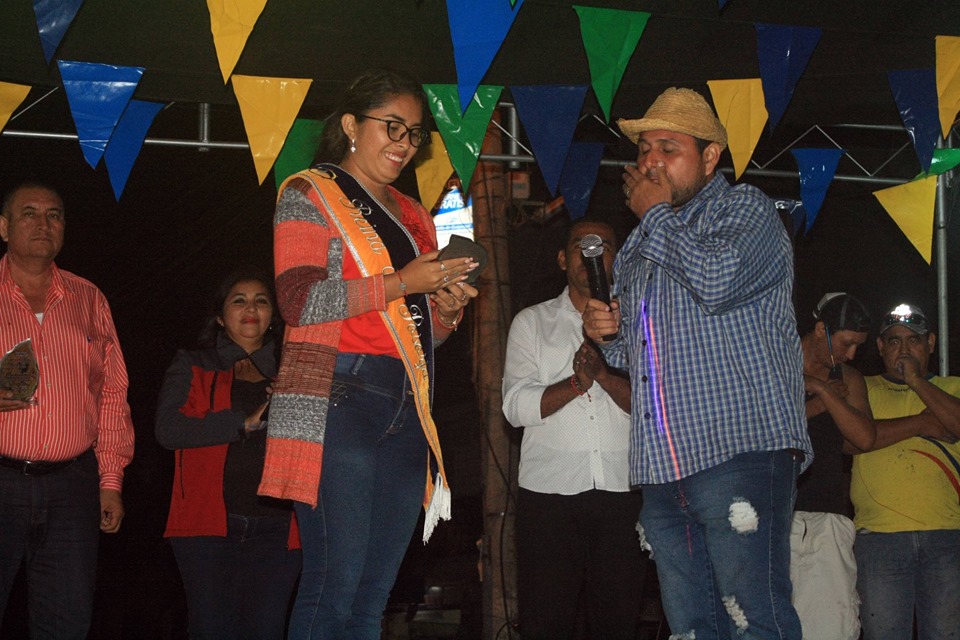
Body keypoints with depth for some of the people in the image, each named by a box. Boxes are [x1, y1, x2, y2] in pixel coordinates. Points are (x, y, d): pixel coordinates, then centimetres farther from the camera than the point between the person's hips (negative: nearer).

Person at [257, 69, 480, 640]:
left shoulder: (413, 217, 24)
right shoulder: (309, 195, 4)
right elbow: (300, 299, -10)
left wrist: (447, 309, 6)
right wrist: (401, 283, -13)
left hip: (407, 411, 7)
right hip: (337, 400, -7)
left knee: (374, 594, 4)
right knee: (334, 584, -13)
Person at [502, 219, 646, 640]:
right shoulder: (532, 322, 14)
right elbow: (516, 406, 2)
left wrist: (604, 374, -15)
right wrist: (576, 382, -13)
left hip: (622, 494, 1)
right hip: (549, 493, 0)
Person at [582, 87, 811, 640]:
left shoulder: (746, 210, 4)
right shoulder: (637, 248, 25)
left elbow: (718, 280, -19)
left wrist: (655, 211, -4)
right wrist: (609, 332, 11)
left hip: (740, 454, -7)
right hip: (664, 471, 7)